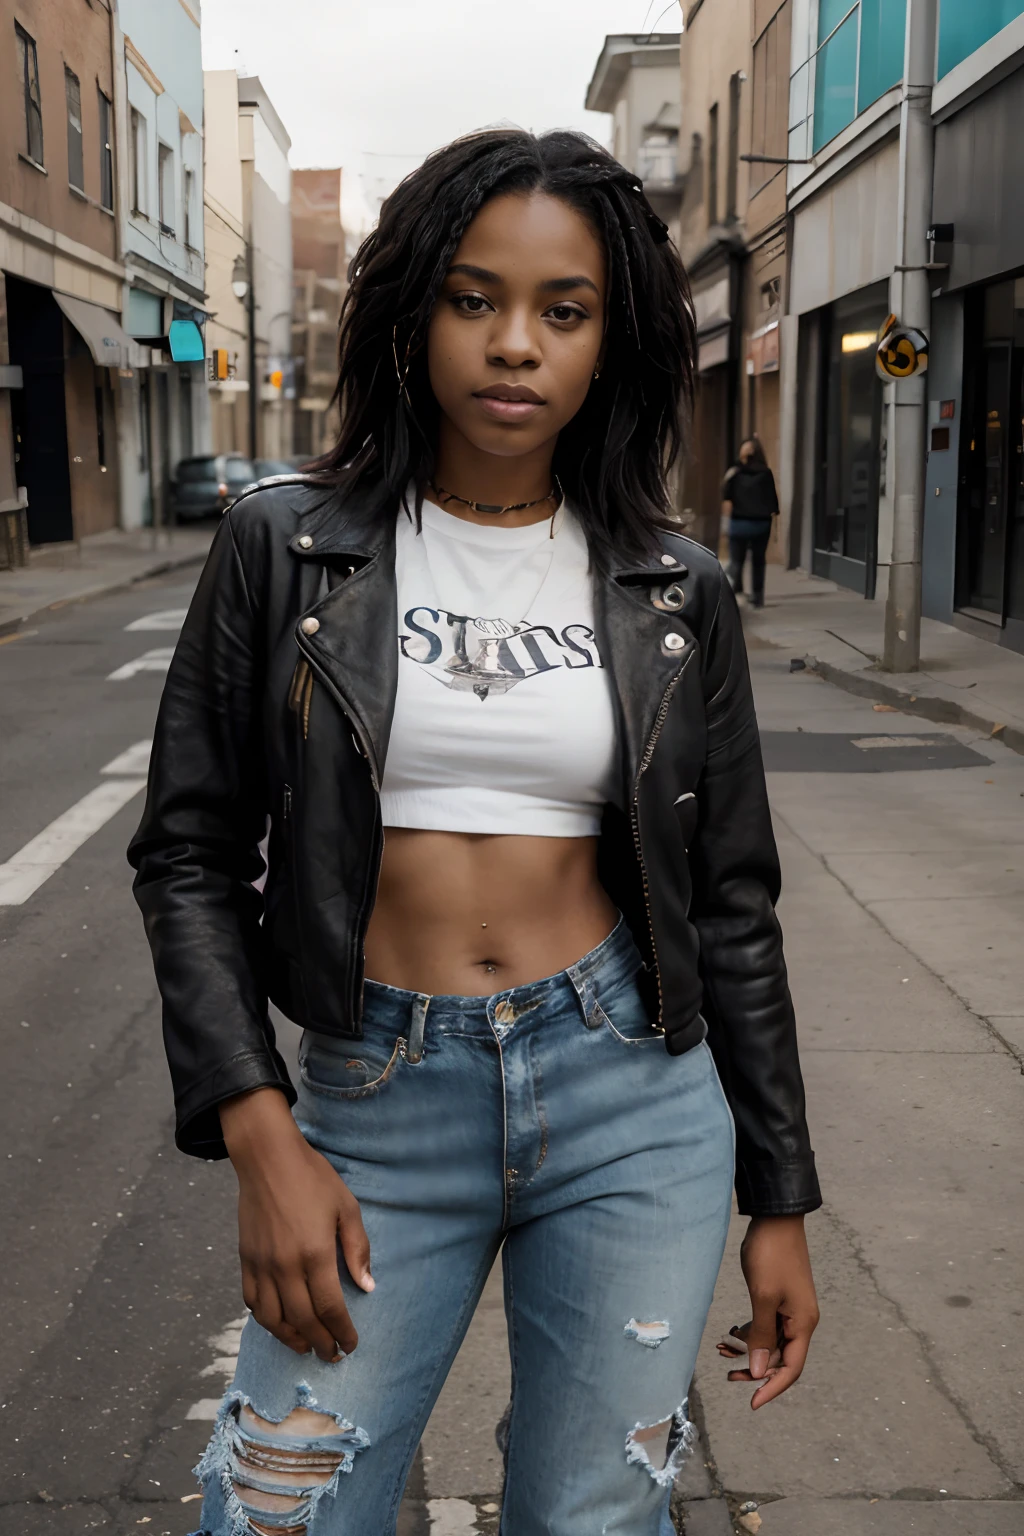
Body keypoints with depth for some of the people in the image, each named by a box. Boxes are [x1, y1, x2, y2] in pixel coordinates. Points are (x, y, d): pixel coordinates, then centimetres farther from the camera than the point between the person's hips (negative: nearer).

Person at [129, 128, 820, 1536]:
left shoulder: (676, 591, 1)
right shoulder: (285, 547, -2)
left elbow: (728, 901, 6)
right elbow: (192, 853, 0)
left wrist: (780, 1204, 8)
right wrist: (260, 1137, -10)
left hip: (633, 1100, 1)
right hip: (377, 1105, -1)